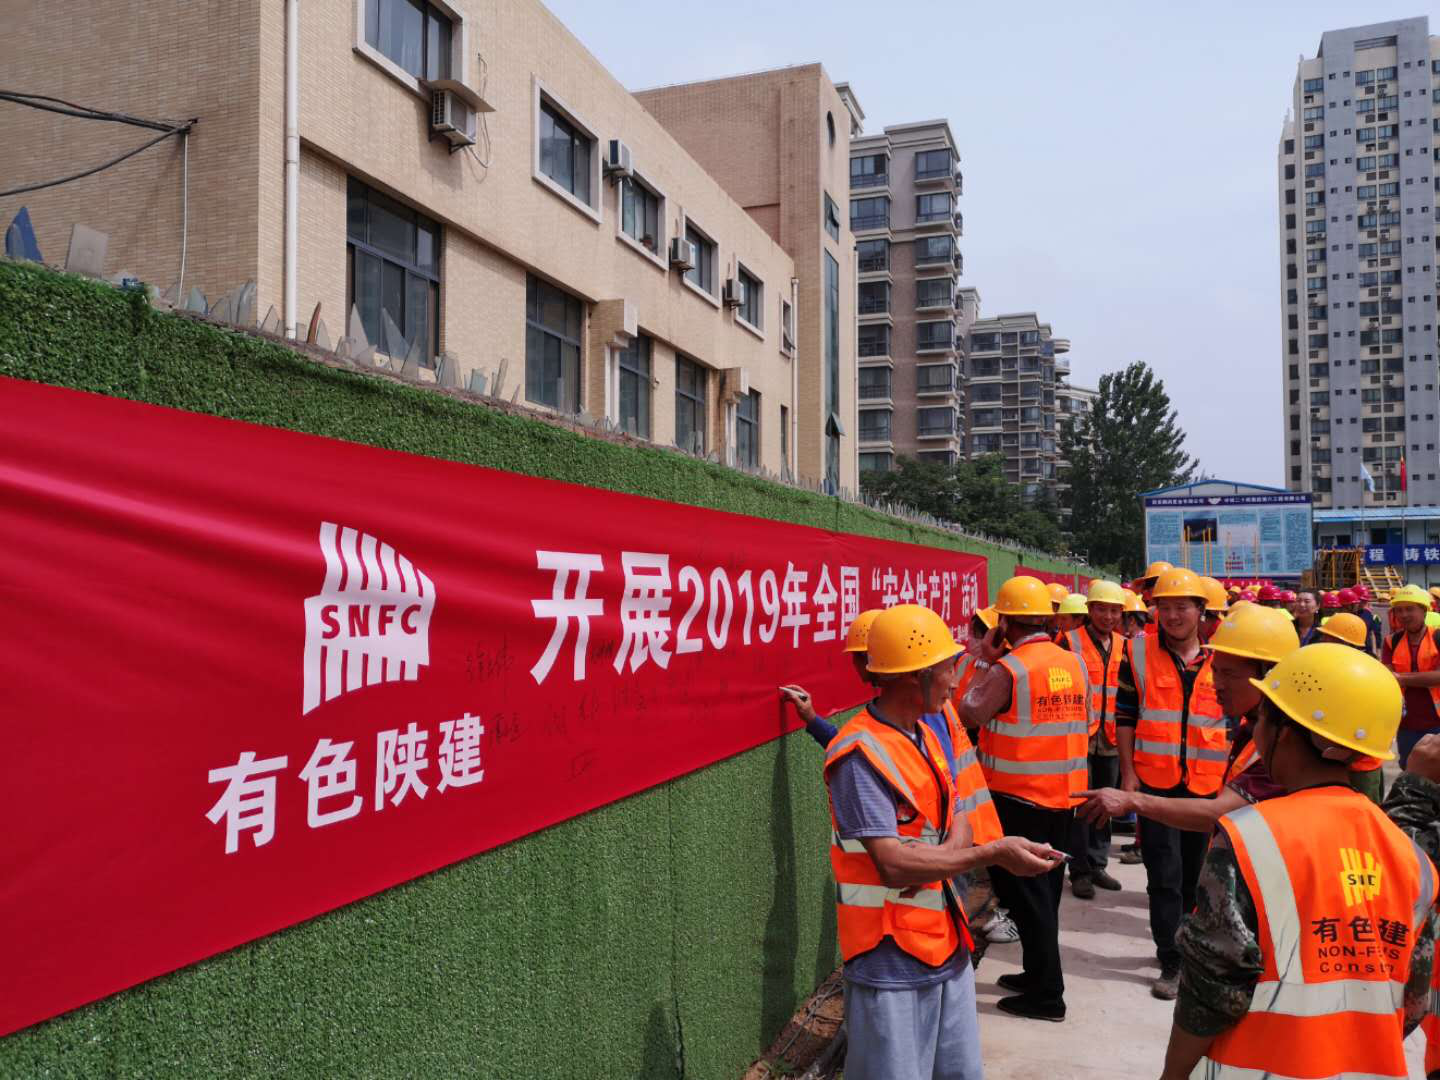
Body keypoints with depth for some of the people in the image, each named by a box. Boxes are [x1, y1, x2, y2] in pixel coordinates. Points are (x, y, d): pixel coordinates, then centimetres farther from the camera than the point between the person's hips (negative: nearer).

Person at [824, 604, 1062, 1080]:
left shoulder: (925, 736, 10)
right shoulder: (861, 754, -20)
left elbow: (958, 822, 11)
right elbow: (894, 865, -24)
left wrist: (942, 856, -12)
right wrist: (993, 854, -23)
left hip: (947, 944, 8)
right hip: (891, 959, -8)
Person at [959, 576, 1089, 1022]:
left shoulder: (1007, 668, -16)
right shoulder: (1073, 662, 3)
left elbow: (969, 713, -19)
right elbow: (1082, 721, 10)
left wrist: (982, 661, -8)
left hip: (1018, 797, -7)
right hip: (1064, 793, 7)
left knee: (1025, 894, 3)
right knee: (1045, 890, 19)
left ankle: (1046, 994, 10)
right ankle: (1038, 974, 31)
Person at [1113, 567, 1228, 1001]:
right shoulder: (1138, 653, -2)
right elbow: (1125, 716, 0)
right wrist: (1128, 772, -5)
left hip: (1210, 784, 2)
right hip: (1155, 781, -2)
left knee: (1197, 872, 15)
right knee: (1165, 874, 0)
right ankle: (1172, 962, 9)